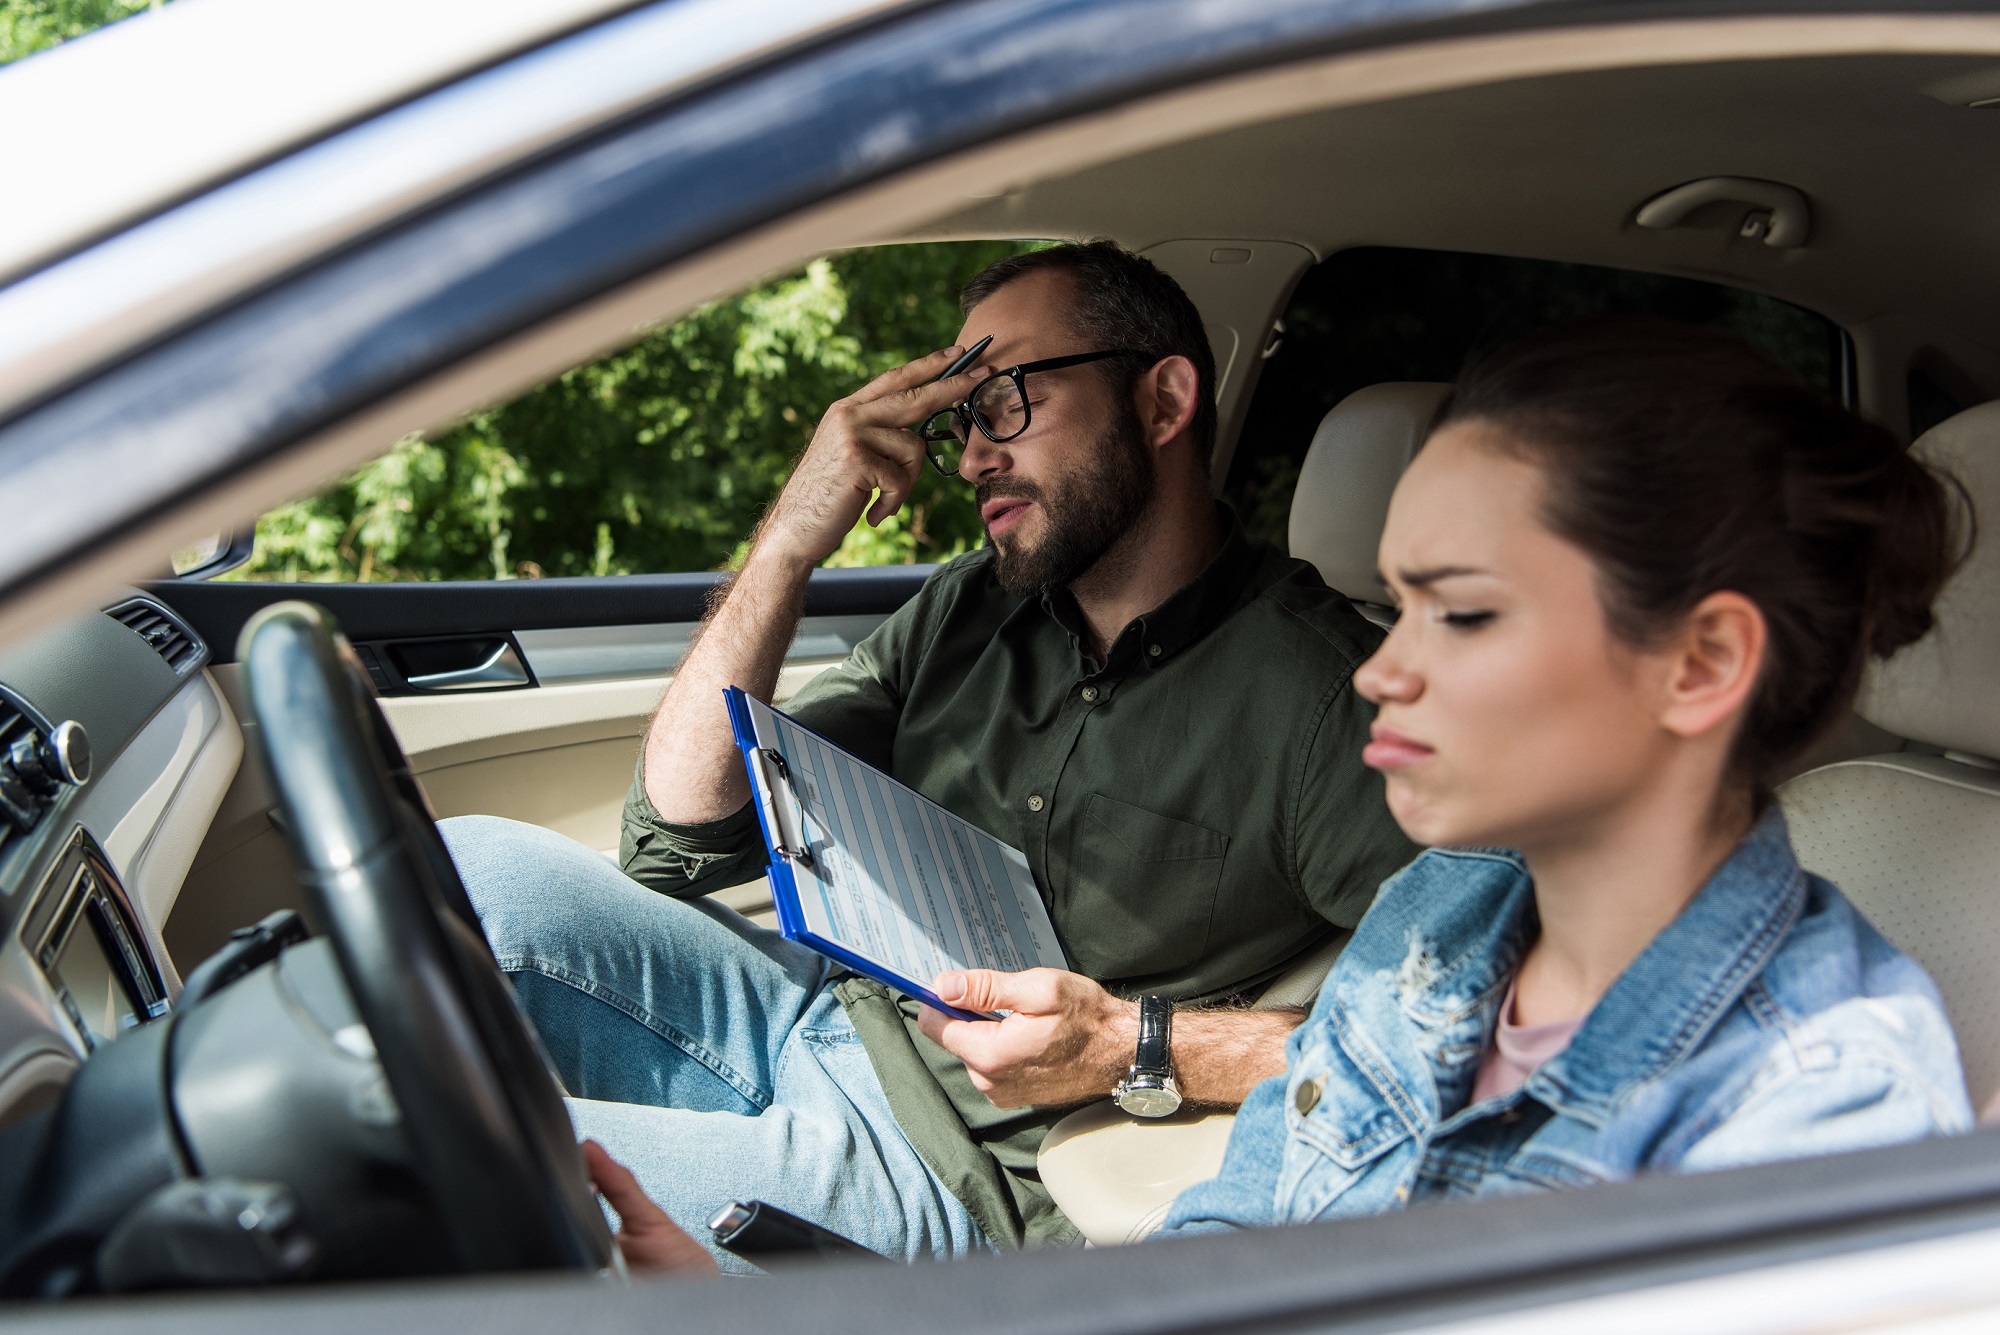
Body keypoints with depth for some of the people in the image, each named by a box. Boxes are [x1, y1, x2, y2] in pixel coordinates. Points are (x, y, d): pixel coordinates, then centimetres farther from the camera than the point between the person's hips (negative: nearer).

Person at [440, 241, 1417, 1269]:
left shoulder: (1318, 684, -14)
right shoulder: (965, 610, 6)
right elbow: (678, 844, 3)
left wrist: (1136, 1045, -26)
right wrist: (790, 539, -7)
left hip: (957, 1162, -6)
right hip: (820, 1012, 6)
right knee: (470, 868, -16)